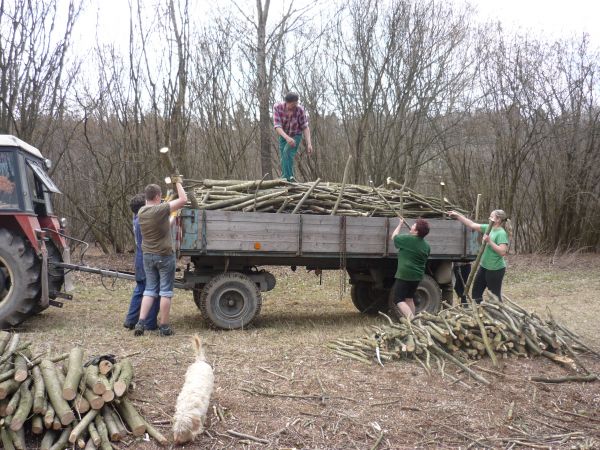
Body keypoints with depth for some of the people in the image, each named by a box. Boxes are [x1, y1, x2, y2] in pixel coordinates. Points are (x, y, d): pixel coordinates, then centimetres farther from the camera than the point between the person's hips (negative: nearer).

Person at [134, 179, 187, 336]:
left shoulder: (141, 212, 3)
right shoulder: (161, 209, -19)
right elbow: (183, 199, -16)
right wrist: (178, 183, -4)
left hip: (147, 255, 6)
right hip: (164, 255, -6)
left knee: (149, 290, 15)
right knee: (165, 291, 3)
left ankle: (141, 323, 6)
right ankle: (164, 327, 8)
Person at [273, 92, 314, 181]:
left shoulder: (300, 110, -25)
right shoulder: (277, 107, -25)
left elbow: (305, 127, -18)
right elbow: (277, 126, -32)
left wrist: (309, 143, -28)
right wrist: (287, 138, -48)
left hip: (296, 136, -2)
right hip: (283, 136, 3)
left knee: (287, 152, -27)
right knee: (285, 159, 3)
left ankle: (287, 177, -27)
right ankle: (290, 178, 15)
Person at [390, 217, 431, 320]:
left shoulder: (407, 239, -14)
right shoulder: (426, 246, 6)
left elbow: (394, 237, 5)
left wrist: (400, 224, 17)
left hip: (404, 274, -7)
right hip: (417, 276, 7)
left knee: (397, 299, -5)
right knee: (409, 298, 21)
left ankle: (411, 319, -19)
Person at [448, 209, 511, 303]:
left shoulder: (501, 233, -17)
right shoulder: (488, 228, 5)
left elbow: (502, 252, -25)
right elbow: (472, 225, 9)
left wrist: (489, 241, -26)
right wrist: (457, 215, 7)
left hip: (496, 269, -9)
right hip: (484, 267, 9)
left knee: (495, 296, 1)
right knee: (476, 292, 16)